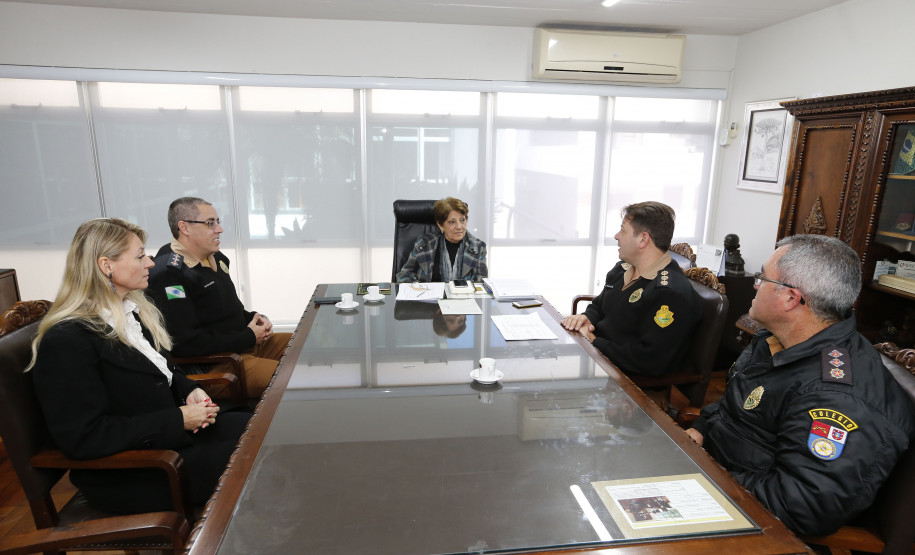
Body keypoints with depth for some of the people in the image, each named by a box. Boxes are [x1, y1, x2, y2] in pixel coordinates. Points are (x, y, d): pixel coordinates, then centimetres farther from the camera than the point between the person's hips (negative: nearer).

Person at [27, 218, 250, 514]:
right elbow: (82, 437, -24)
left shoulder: (136, 311, 8)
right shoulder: (67, 341, -20)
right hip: (126, 474, -8)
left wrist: (191, 391, -2)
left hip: (175, 431, 9)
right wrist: (178, 420, -23)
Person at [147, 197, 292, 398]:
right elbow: (187, 342, -22)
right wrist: (248, 337, -15)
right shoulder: (168, 274, -17)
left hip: (247, 342, 10)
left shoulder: (216, 258, 12)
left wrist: (253, 318, 4)